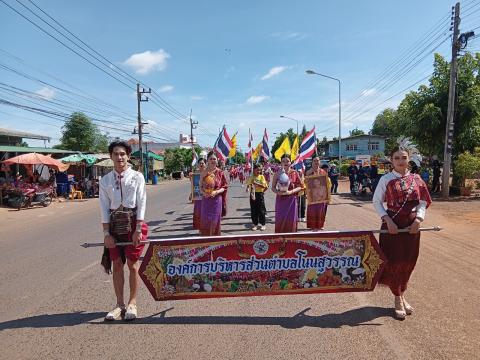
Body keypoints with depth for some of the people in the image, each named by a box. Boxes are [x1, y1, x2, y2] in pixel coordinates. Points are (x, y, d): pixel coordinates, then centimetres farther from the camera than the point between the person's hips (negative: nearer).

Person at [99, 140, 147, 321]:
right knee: (117, 264, 8)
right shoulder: (105, 180, 6)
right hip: (114, 224, 3)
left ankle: (132, 303, 17)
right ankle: (120, 304, 21)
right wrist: (106, 232, -4)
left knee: (132, 264, 3)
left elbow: (141, 203, -6)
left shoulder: (137, 176, -2)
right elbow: (104, 207, 3)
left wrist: (138, 229, -11)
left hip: (133, 222, -3)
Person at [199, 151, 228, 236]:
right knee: (205, 220, 5)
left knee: (214, 220, 4)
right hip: (206, 199, 1)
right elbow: (200, 186, 6)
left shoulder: (220, 173, -2)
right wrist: (203, 192, -14)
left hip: (216, 199, -1)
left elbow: (224, 187, 0)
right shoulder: (204, 172, 2)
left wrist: (216, 192, -16)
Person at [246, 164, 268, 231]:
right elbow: (248, 185, 3)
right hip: (253, 194, 2)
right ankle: (255, 224, 19)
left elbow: (264, 186, -9)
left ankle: (263, 224, 12)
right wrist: (248, 188, -20)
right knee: (253, 210, 7)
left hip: (260, 194, -2)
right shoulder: (251, 177, 3)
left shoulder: (261, 176, -1)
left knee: (261, 210, 2)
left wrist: (256, 183, -20)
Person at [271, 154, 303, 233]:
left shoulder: (294, 173, 0)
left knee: (291, 220, 2)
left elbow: (300, 187, 1)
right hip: (280, 199, 1)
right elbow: (273, 187, 4)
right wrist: (278, 192, -17)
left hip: (292, 199, -1)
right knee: (280, 220, 2)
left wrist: (291, 192, -14)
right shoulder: (278, 173, 1)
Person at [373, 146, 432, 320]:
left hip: (412, 225, 3)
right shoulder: (386, 179, -4)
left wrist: (418, 219, -9)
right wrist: (388, 220, -14)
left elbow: (423, 202, 6)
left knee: (408, 262, 11)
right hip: (393, 224, -3)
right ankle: (398, 299, 21)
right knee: (393, 261, 3)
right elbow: (377, 201, -4)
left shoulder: (416, 179, 4)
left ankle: (402, 295, 33)